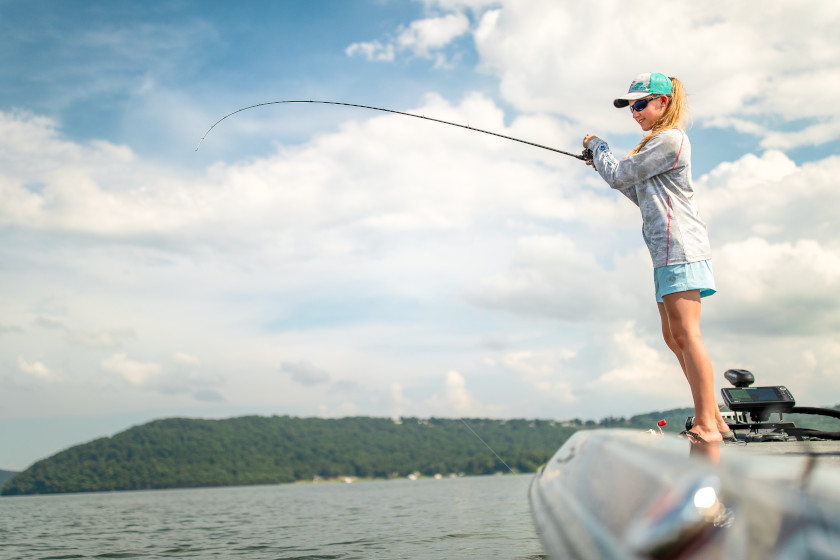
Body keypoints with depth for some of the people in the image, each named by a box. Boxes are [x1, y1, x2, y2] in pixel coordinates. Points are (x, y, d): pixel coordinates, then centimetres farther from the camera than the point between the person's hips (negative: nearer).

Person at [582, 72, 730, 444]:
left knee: (686, 333, -14)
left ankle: (706, 427, -15)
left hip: (680, 246, -10)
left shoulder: (669, 139, -7)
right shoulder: (661, 143, 24)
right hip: (668, 250, 10)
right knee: (674, 336, 8)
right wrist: (603, 164, 20)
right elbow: (643, 196, 27)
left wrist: (596, 145, 10)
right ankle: (715, 421, 11)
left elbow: (619, 176, -8)